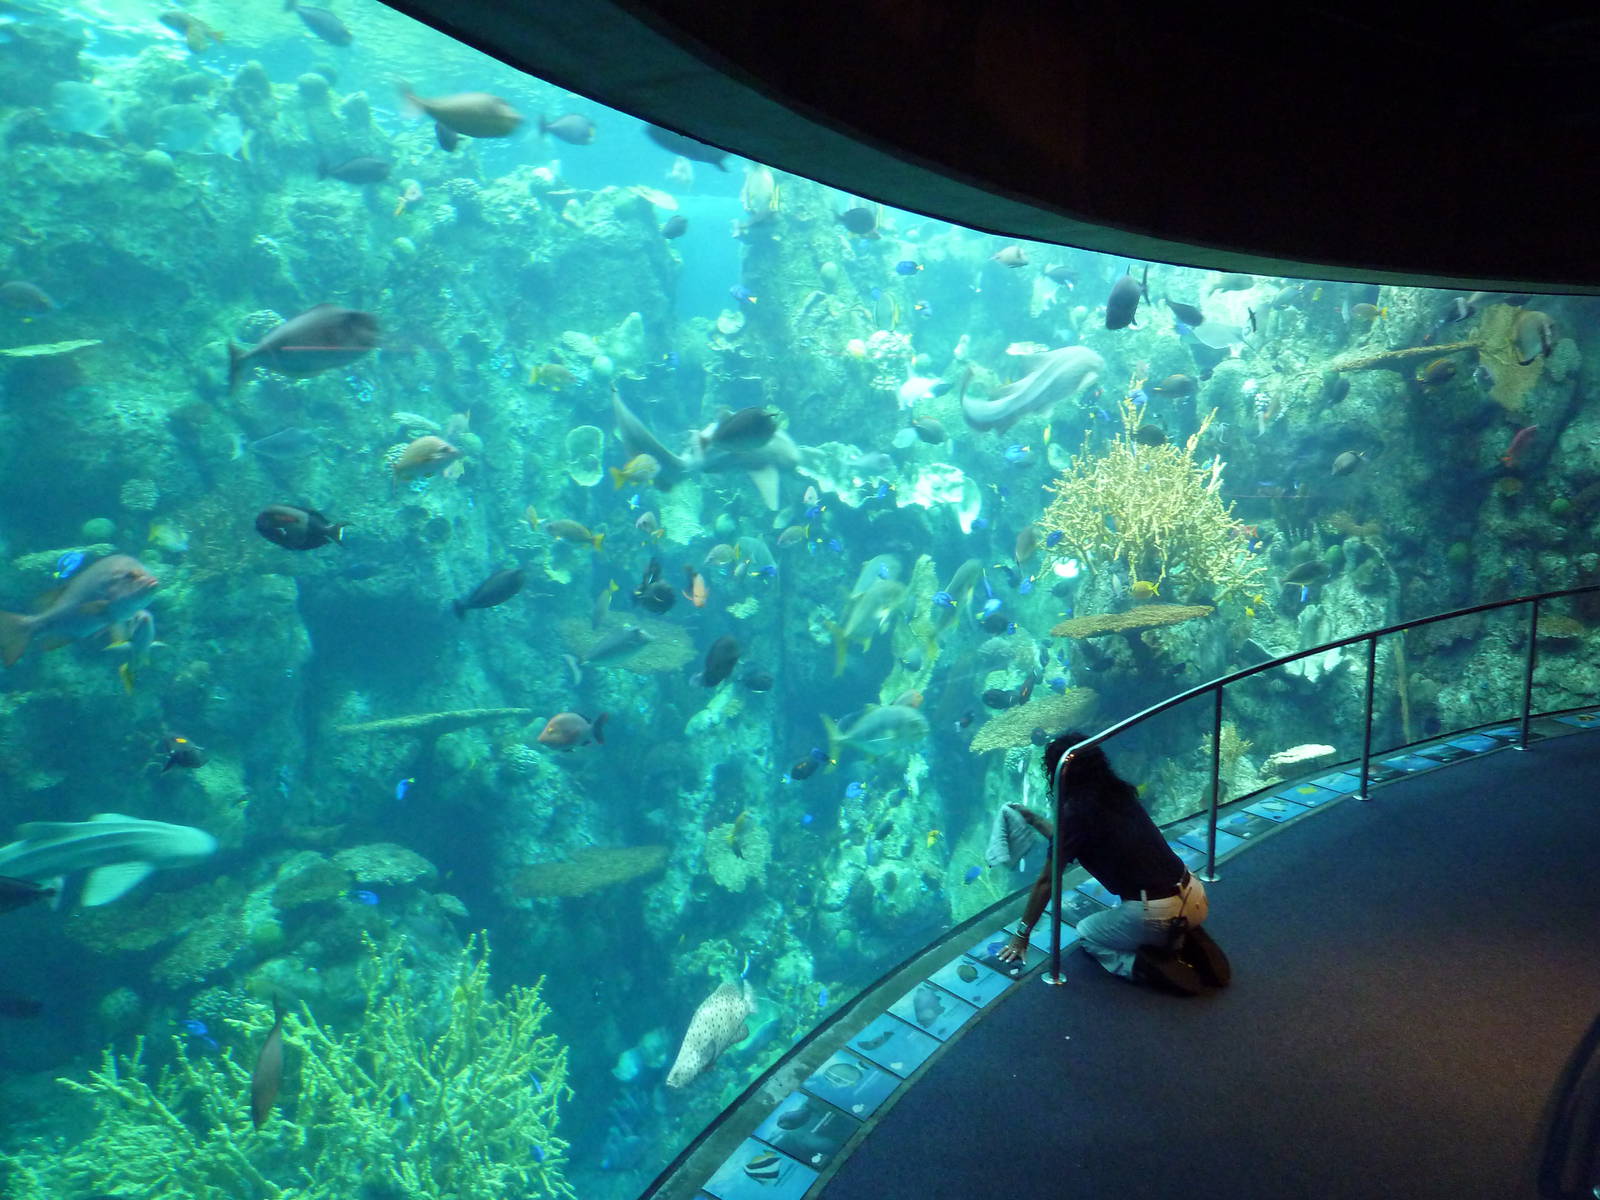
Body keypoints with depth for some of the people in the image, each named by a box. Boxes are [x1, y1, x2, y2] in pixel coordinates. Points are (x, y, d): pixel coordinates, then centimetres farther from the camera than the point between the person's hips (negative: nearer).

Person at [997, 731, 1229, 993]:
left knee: (1086, 934, 22)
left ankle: (1155, 969, -1)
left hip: (1158, 914, -7)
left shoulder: (1075, 812, -10)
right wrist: (1035, 820, 40)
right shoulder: (1118, 792, 11)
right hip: (1196, 896, 7)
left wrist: (1021, 935, 7)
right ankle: (1185, 944, 11)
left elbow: (1046, 882, -3)